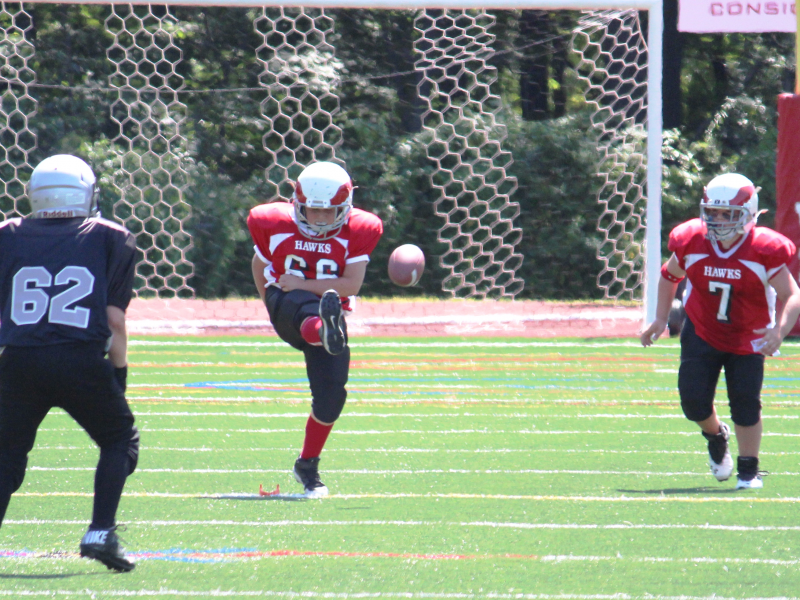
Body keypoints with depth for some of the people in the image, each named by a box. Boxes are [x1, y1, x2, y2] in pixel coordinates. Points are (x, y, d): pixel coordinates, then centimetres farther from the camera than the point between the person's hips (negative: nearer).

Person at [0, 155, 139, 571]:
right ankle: (100, 532, 2)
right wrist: (119, 372, 14)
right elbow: (114, 319, 5)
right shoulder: (110, 240, 8)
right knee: (119, 440, 16)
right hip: (82, 361, -2)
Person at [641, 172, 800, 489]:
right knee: (693, 400, -7)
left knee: (745, 402, -7)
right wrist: (660, 319, 3)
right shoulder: (692, 243, -12)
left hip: (747, 339, -2)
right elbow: (669, 276, 8)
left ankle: (749, 470, 11)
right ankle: (715, 436, 27)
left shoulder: (764, 251, -21)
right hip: (702, 333, 2)